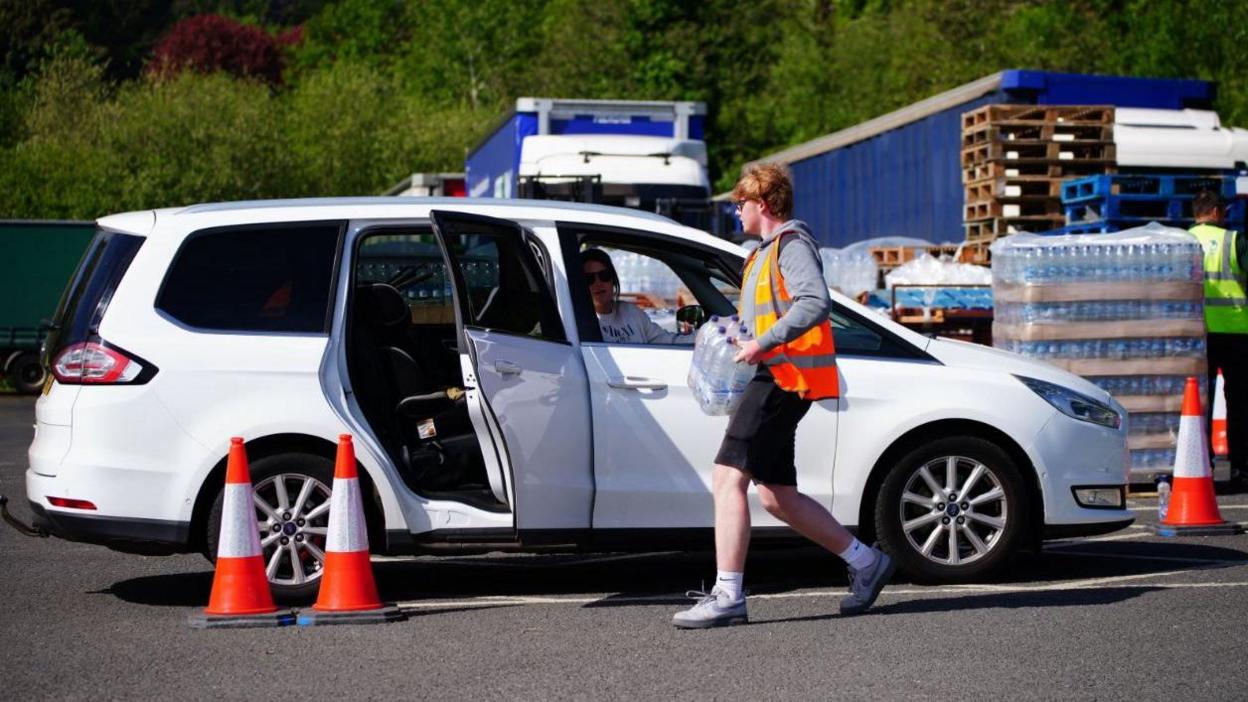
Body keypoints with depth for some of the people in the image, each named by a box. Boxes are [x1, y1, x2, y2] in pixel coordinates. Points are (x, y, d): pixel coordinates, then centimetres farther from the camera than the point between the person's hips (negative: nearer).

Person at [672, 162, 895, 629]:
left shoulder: (791, 245, -7)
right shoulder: (765, 253, 25)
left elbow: (816, 303, -23)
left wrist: (764, 343, -28)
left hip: (784, 378, -11)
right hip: (775, 378, 11)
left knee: (729, 478, -17)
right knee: (777, 496, 12)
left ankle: (727, 597, -21)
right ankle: (866, 562, 21)